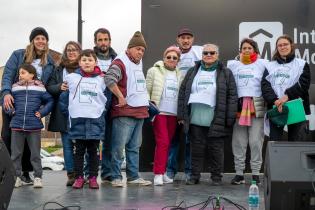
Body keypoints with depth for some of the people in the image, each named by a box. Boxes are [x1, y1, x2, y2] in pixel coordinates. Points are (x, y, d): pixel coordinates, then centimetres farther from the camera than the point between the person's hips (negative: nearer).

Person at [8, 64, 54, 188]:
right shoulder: (14, 88, 6)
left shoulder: (40, 88, 1)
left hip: (34, 126, -2)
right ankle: (16, 177, 16)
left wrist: (42, 112, -3)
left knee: (35, 154, 4)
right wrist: (10, 110, 0)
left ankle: (37, 177, 11)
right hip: (17, 126, 2)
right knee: (15, 153, 7)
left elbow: (49, 101, 7)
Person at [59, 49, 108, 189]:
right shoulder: (71, 78, 3)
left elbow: (108, 98, 13)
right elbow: (63, 97, 8)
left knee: (93, 151, 6)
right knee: (79, 150, 6)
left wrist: (103, 112, 7)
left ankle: (93, 178, 13)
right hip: (77, 120, 0)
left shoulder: (102, 79, 5)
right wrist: (67, 112, 4)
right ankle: (78, 177, 13)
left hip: (96, 121, 0)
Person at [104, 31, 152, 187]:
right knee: (119, 146, -7)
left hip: (139, 111, 9)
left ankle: (133, 176, 18)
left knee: (134, 147, 12)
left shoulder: (139, 63, 18)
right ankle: (116, 177, 0)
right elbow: (109, 79, -25)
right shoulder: (120, 62, -9)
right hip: (124, 112, -9)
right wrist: (120, 97, -22)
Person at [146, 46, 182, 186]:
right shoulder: (154, 71, 1)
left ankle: (162, 172, 15)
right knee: (162, 142, -13)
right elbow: (147, 91, 0)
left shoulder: (180, 75, 12)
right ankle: (158, 174, -10)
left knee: (167, 143, 8)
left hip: (173, 114, 4)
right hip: (159, 112, -4)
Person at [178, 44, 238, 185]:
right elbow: (182, 93, 12)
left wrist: (230, 119, -9)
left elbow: (232, 96, -1)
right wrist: (181, 115, 5)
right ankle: (194, 176, 15)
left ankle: (216, 176, 14)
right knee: (197, 148, 6)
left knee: (216, 149, 3)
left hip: (216, 121, -2)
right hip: (195, 120, 2)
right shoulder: (193, 72, 14)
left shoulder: (225, 73, 6)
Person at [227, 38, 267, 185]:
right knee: (238, 142, 1)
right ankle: (239, 173, 7)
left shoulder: (262, 64, 11)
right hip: (238, 107, 2)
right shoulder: (232, 65, 17)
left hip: (257, 108, -2)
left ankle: (256, 173, 3)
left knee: (256, 141, -4)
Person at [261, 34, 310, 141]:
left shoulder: (302, 64, 11)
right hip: (275, 109, 2)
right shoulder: (270, 66, 16)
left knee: (296, 141, -1)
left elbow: (303, 84, -4)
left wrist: (287, 96, -18)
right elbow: (265, 85, 1)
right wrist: (274, 100, -17)